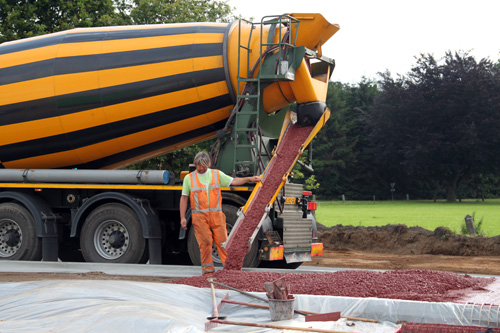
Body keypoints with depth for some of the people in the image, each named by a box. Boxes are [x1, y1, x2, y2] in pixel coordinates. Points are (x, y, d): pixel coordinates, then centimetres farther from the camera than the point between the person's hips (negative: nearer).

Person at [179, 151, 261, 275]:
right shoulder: (189, 178, 6)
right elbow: (184, 198, 6)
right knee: (205, 242, -4)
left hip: (216, 214, 1)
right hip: (199, 216, -1)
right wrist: (183, 217, 1)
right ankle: (208, 270, 4)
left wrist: (249, 179, 3)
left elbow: (233, 181, 13)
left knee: (222, 240, -1)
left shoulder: (217, 174, 10)